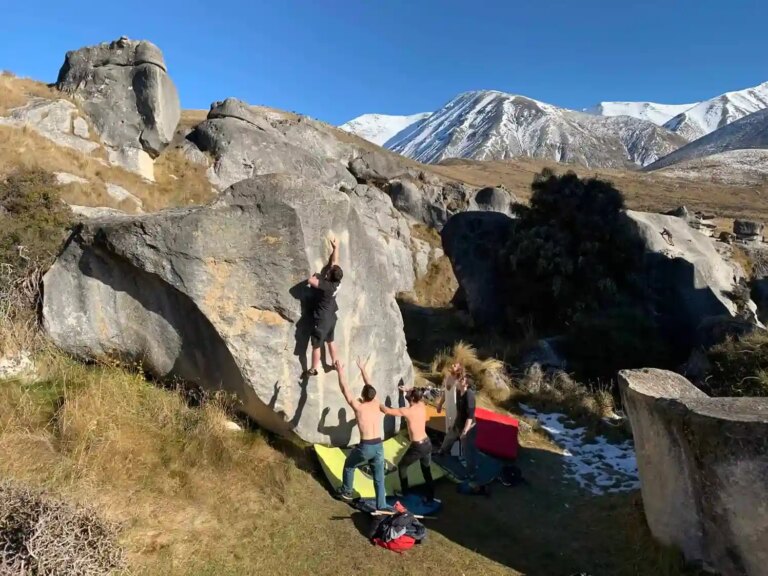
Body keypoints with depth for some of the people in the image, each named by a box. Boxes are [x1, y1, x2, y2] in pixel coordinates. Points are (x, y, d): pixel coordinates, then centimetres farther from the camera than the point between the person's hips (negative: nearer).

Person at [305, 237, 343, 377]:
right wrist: (335, 247, 10)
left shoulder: (326, 285, -28)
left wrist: (317, 275, -14)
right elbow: (334, 261, 3)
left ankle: (314, 369, 15)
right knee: (330, 341, 24)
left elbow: (310, 281, -35)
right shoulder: (337, 281, -8)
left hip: (322, 319, -8)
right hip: (331, 318, 8)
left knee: (316, 345, 5)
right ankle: (335, 363, 36)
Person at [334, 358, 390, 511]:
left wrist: (340, 371, 11)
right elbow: (370, 386, 19)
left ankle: (346, 492, 38)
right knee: (379, 478, 14)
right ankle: (382, 506, 15)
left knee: (349, 466, 25)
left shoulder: (358, 406, -8)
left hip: (366, 447, -4)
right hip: (379, 446, 4)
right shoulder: (377, 404, 4)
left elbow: (345, 389, 0)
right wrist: (362, 369, 29)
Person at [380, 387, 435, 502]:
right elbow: (419, 398, 24)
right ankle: (430, 497, 25)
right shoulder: (422, 405, -1)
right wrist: (410, 391, 17)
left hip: (417, 446, -6)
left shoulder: (407, 411, -19)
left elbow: (387, 411, -16)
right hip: (427, 443, 6)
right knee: (427, 471, 19)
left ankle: (404, 492, 30)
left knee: (402, 466, 18)